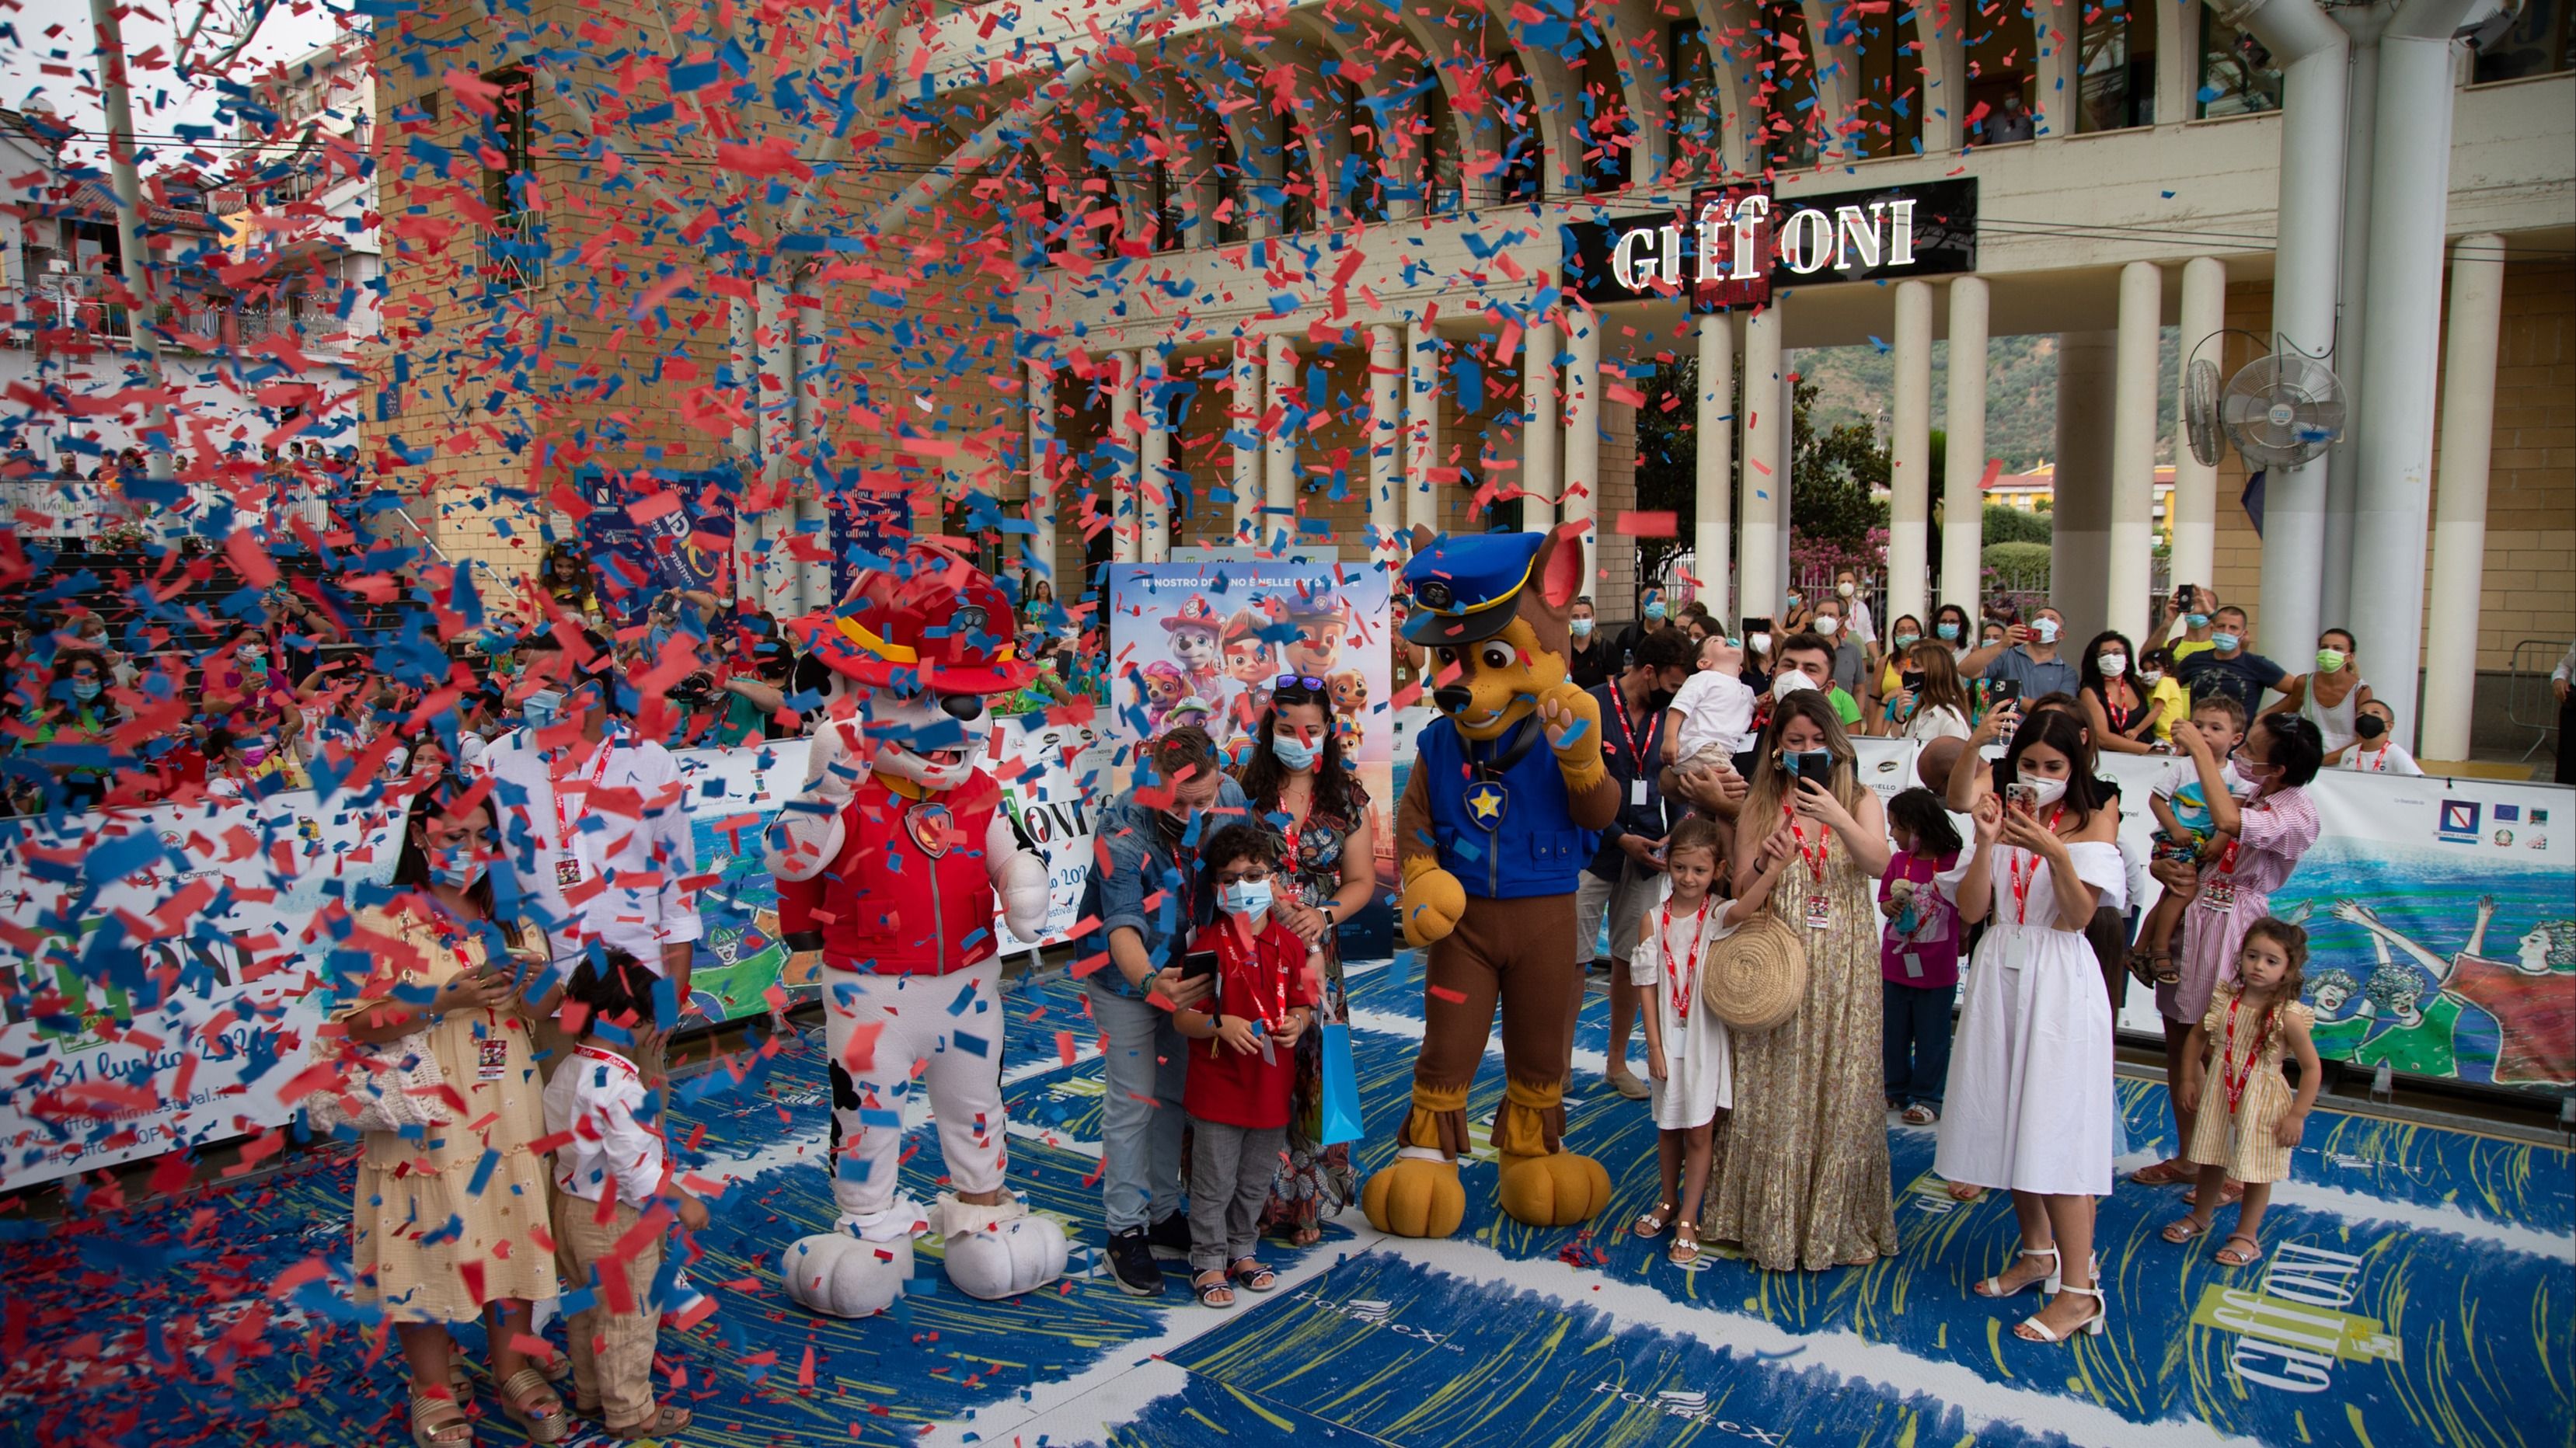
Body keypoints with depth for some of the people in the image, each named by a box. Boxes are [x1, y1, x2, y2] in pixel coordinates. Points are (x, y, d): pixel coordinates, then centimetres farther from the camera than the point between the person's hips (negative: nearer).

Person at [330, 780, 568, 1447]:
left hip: (507, 1117, 5)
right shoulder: (383, 923, -10)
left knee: (512, 1237, 12)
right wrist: (448, 999, -25)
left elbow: (536, 1010, 12)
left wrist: (534, 988, -11)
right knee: (429, 1249, 6)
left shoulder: (503, 917, 7)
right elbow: (354, 1024, -16)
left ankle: (513, 1370, 31)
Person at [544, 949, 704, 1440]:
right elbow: (634, 1161, -27)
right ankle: (629, 1412, 18)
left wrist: (643, 1065, 4)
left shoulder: (568, 1070, 2)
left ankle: (589, 1394, 39)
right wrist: (682, 1202, -16)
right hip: (615, 1219, -10)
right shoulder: (617, 1082, -28)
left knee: (588, 1308, 24)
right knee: (627, 1316, 6)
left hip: (572, 1203, 10)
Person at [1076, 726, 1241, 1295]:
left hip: (1188, 972, 5)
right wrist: (1151, 983, -51)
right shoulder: (1121, 831, -30)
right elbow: (1122, 928, -34)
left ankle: (1163, 1214, 29)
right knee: (1132, 1102, -1)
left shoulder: (1230, 798, -15)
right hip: (1127, 979, -5)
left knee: (1176, 1093, 14)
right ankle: (1126, 1232, 11)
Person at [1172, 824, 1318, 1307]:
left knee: (1257, 1181, 18)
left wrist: (1298, 1023, -11)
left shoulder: (1291, 942, 1)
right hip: (1218, 1085, -4)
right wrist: (1220, 1024, -28)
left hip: (1272, 1083, 4)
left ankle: (1242, 1250, 36)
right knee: (1214, 1182, 5)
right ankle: (1208, 1262, 21)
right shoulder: (1208, 944, -12)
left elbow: (1303, 1004, 10)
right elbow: (1182, 1018, -11)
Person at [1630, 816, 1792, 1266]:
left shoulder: (1718, 914, -9)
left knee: (1699, 1131, 3)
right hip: (1669, 1037, 2)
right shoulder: (1653, 919, -4)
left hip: (1707, 1037, -2)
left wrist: (1773, 869, -50)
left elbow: (1743, 909, -34)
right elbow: (1646, 984, -3)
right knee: (1668, 1126, 16)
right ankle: (1668, 1202, 36)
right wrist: (1654, 1044, -6)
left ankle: (1687, 1222, 14)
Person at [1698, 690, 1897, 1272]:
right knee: (1773, 1091, 3)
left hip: (1843, 967, 0)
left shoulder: (1860, 799, 5)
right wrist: (1765, 865, -18)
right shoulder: (1760, 807, 5)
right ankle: (1771, 1219, 16)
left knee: (1839, 1089, 3)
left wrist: (1839, 819, -28)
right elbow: (1741, 892, 2)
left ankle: (1836, 1222, 17)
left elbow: (1879, 863, -13)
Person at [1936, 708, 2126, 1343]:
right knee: (2009, 1119, 10)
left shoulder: (2093, 822, -1)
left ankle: (2078, 1290, -3)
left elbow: (2079, 915, -12)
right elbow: (1971, 909, 0)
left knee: (2056, 1127, -8)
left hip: (2059, 984, -5)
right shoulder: (2006, 817, 9)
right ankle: (2038, 1252, 28)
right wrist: (1987, 841, -13)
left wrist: (2055, 852, -26)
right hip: (1999, 975, 5)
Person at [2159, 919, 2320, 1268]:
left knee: (2256, 1170, 8)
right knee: (2212, 1160, 19)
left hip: (2262, 1100, -4)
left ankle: (2247, 1235, 24)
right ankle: (2199, 1217, 38)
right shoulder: (2225, 999, -6)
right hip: (2218, 1092, 4)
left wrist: (2297, 1115, -13)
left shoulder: (2289, 1016, -18)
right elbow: (2197, 1036, 10)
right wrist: (2189, 1078, 7)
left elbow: (2312, 1069, -13)